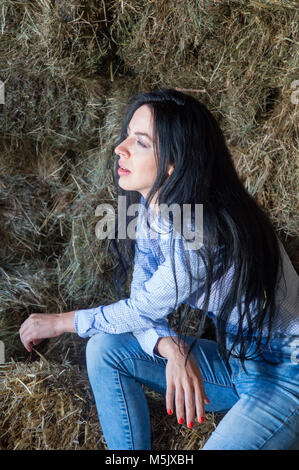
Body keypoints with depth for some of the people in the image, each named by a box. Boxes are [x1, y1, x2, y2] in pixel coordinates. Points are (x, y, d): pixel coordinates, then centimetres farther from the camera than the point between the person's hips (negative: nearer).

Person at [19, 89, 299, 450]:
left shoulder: (212, 232, -29)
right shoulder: (150, 214, -3)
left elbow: (143, 309, -18)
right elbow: (141, 305, -2)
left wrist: (60, 322, -3)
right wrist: (172, 347, -25)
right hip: (233, 360, 8)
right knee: (105, 348, -7)